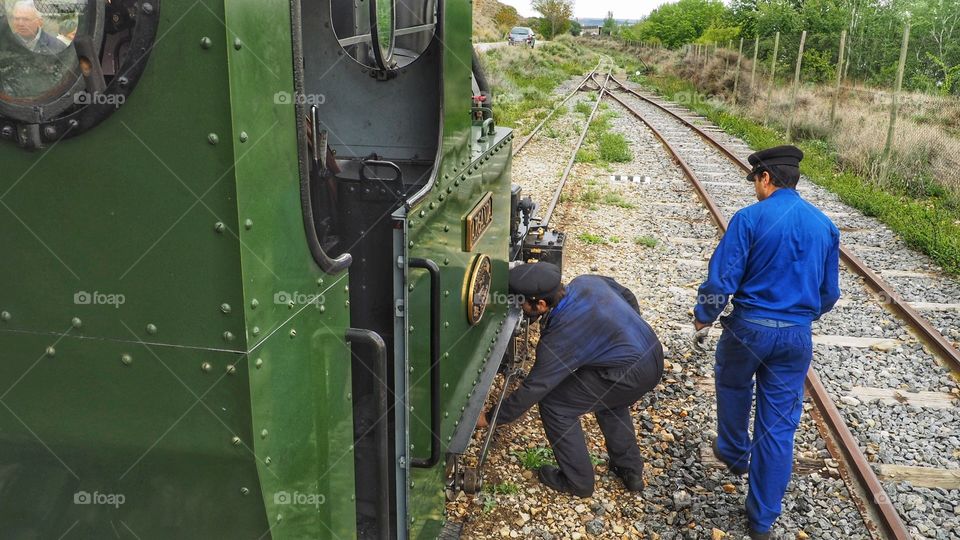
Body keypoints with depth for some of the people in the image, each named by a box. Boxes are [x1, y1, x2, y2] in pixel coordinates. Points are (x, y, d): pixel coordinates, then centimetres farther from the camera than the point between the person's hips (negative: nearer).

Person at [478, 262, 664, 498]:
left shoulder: (558, 339, -21)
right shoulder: (587, 281, -2)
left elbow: (533, 389, -12)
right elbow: (628, 296, 15)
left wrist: (489, 418, 0)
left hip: (631, 375, -9)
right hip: (655, 354, 9)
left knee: (554, 406, 2)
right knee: (609, 395, 35)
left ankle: (578, 482, 17)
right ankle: (630, 470, 42)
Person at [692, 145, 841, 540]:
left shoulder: (750, 218, -13)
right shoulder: (825, 225, 4)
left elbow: (722, 279, -15)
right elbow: (829, 293, 11)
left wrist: (703, 316, 3)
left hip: (749, 328, -3)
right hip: (797, 336, 3)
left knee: (733, 388, 28)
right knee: (779, 424, 9)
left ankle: (734, 454, 50)